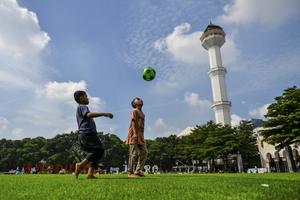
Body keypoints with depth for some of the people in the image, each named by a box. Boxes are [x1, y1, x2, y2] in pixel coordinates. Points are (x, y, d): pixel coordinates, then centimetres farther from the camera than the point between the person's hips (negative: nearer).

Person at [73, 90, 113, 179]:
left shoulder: (81, 108, 29)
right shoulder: (82, 107, -3)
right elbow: (89, 114, -23)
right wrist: (104, 114, -28)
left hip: (84, 134, 10)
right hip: (87, 133, -10)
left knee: (93, 153, 6)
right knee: (99, 150, -15)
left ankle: (90, 173, -4)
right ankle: (81, 165, -15)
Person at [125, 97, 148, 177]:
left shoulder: (141, 113, 23)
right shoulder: (134, 111, -4)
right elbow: (133, 122, -15)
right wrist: (135, 133, -24)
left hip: (140, 135, 9)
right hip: (134, 134, -9)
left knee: (144, 152, 4)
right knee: (134, 153, -7)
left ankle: (138, 170, 8)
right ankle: (130, 172, 0)